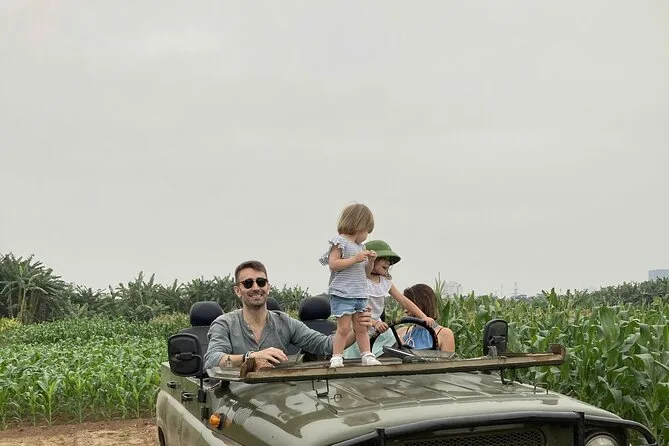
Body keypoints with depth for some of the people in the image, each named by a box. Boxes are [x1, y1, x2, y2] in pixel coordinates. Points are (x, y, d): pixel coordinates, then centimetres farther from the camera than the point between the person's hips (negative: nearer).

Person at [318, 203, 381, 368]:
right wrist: (355, 259, -19)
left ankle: (367, 356, 16)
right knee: (344, 328, -7)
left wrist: (370, 261, 6)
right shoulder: (340, 242, -7)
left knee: (361, 328, 11)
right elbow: (333, 264, -17)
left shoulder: (360, 246, 19)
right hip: (342, 294, -8)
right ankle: (336, 358, 0)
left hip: (360, 295, 8)